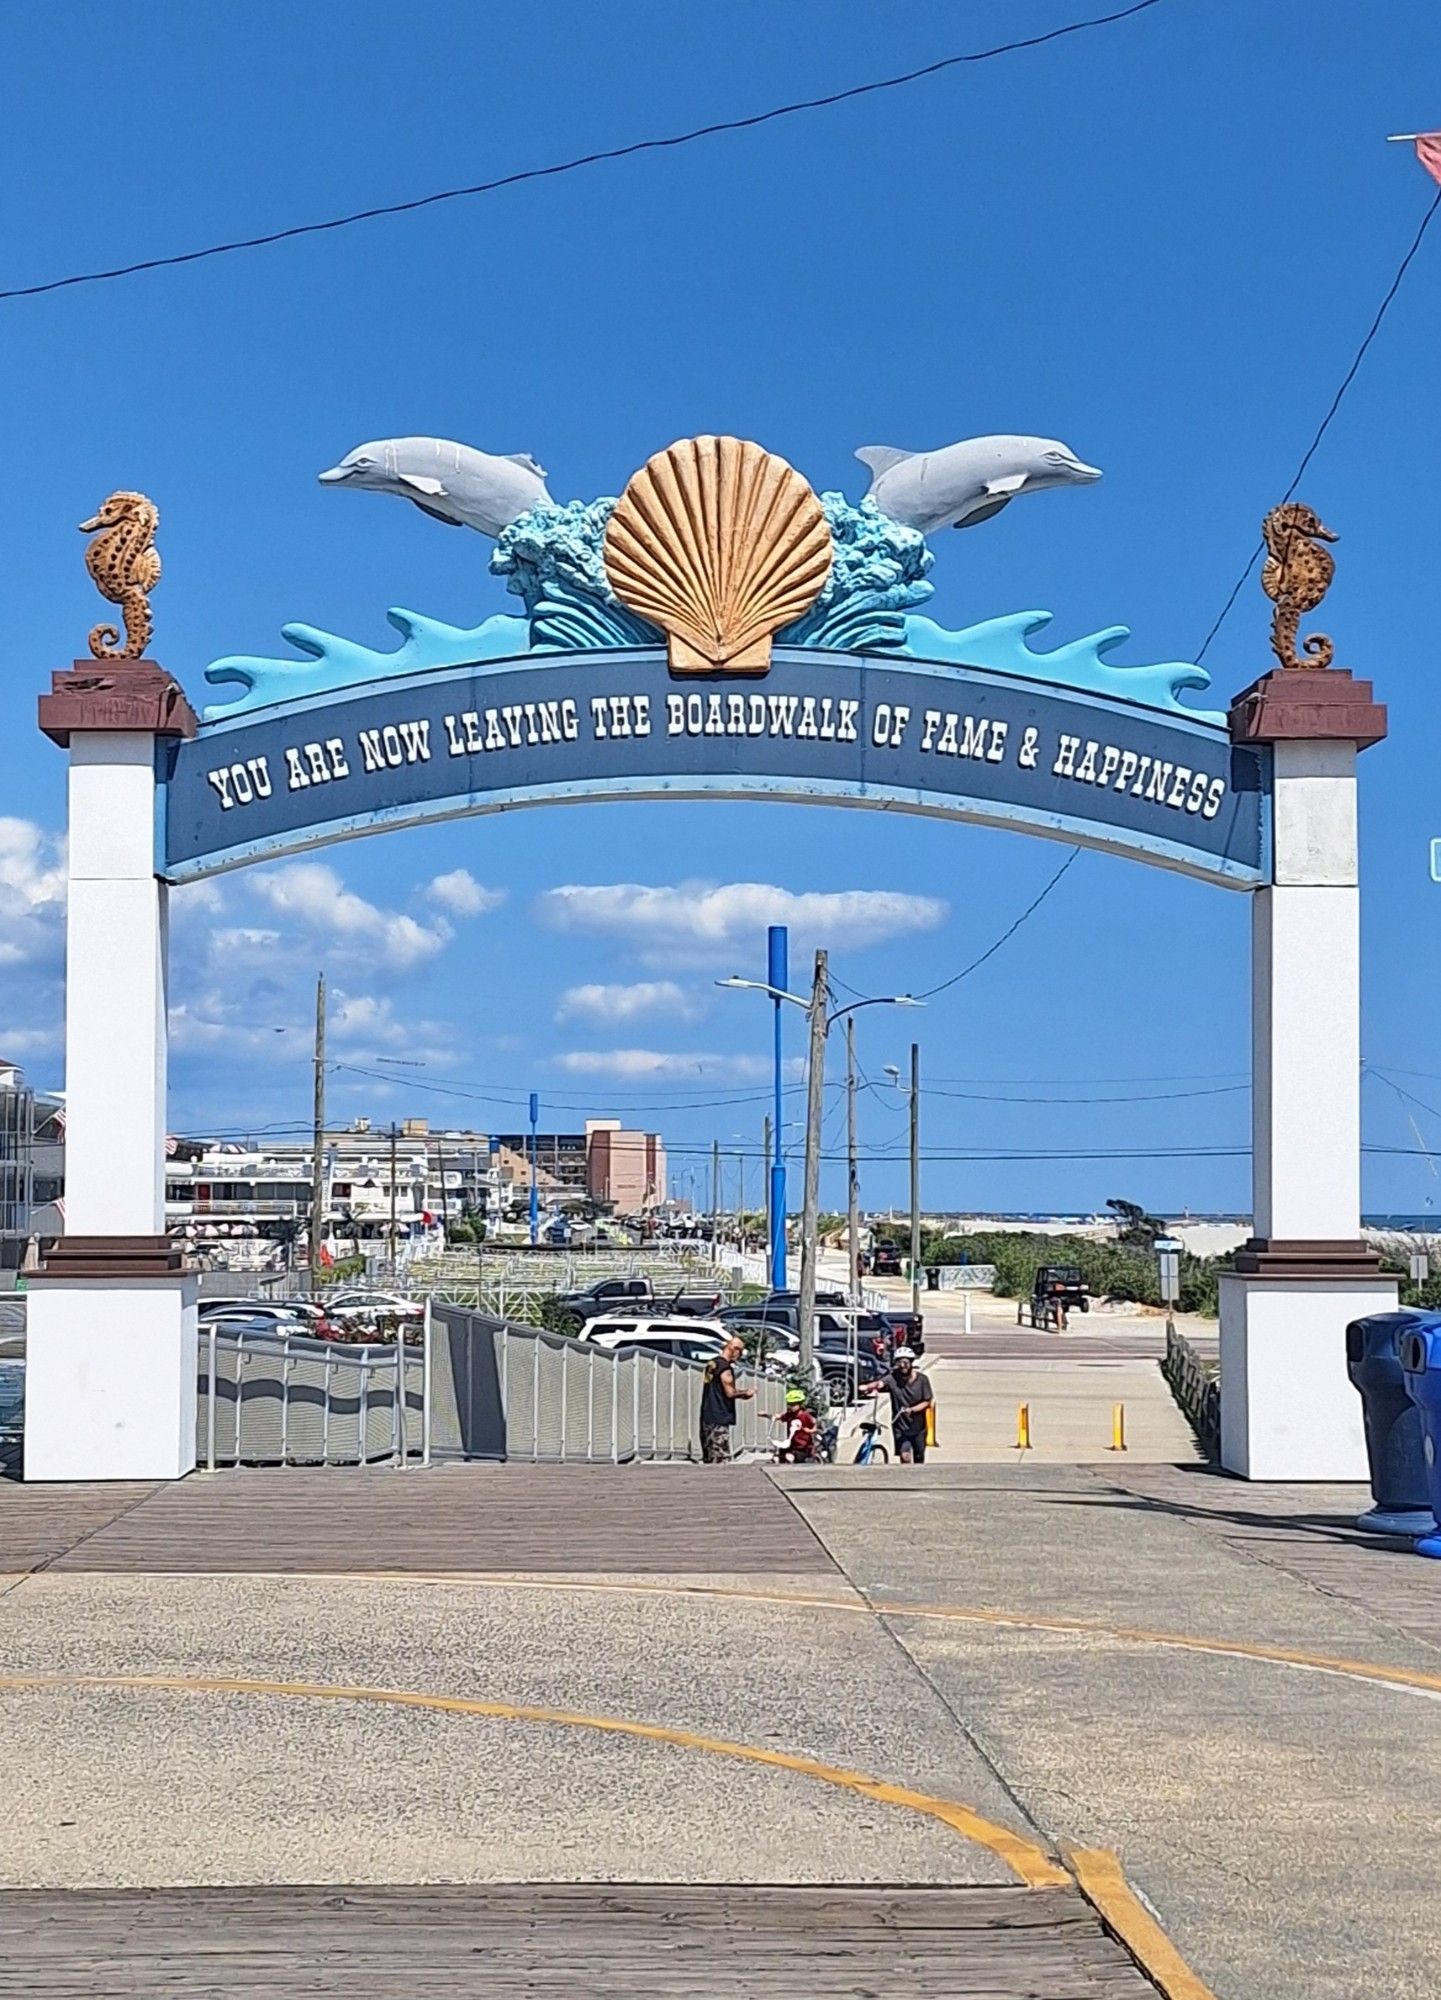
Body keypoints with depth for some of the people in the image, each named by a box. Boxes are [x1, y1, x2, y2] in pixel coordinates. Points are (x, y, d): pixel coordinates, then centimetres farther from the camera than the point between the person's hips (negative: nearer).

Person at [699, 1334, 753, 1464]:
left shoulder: (712, 1364, 15)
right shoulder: (725, 1367, -13)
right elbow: (730, 1393, -16)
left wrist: (741, 1393, 15)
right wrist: (745, 1393, 0)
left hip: (707, 1416, 9)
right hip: (719, 1418, -9)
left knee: (710, 1458, 11)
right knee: (721, 1458, -9)